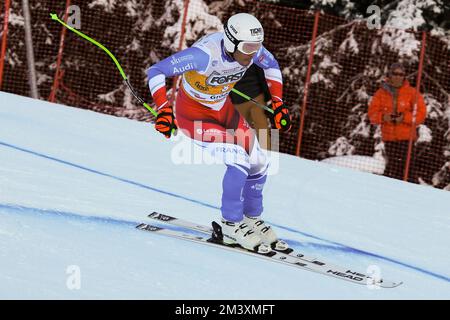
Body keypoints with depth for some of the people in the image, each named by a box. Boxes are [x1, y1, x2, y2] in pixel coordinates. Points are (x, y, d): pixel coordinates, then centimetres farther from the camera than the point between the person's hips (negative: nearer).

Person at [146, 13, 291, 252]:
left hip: (223, 110, 7)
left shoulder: (251, 48, -18)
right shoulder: (205, 54, -36)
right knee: (238, 159, -21)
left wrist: (278, 103, -2)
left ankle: (251, 219, 26)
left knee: (258, 163, 4)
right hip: (192, 115, -7)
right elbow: (155, 71, -32)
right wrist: (163, 110, -42)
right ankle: (231, 225, -5)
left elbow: (271, 66, 6)